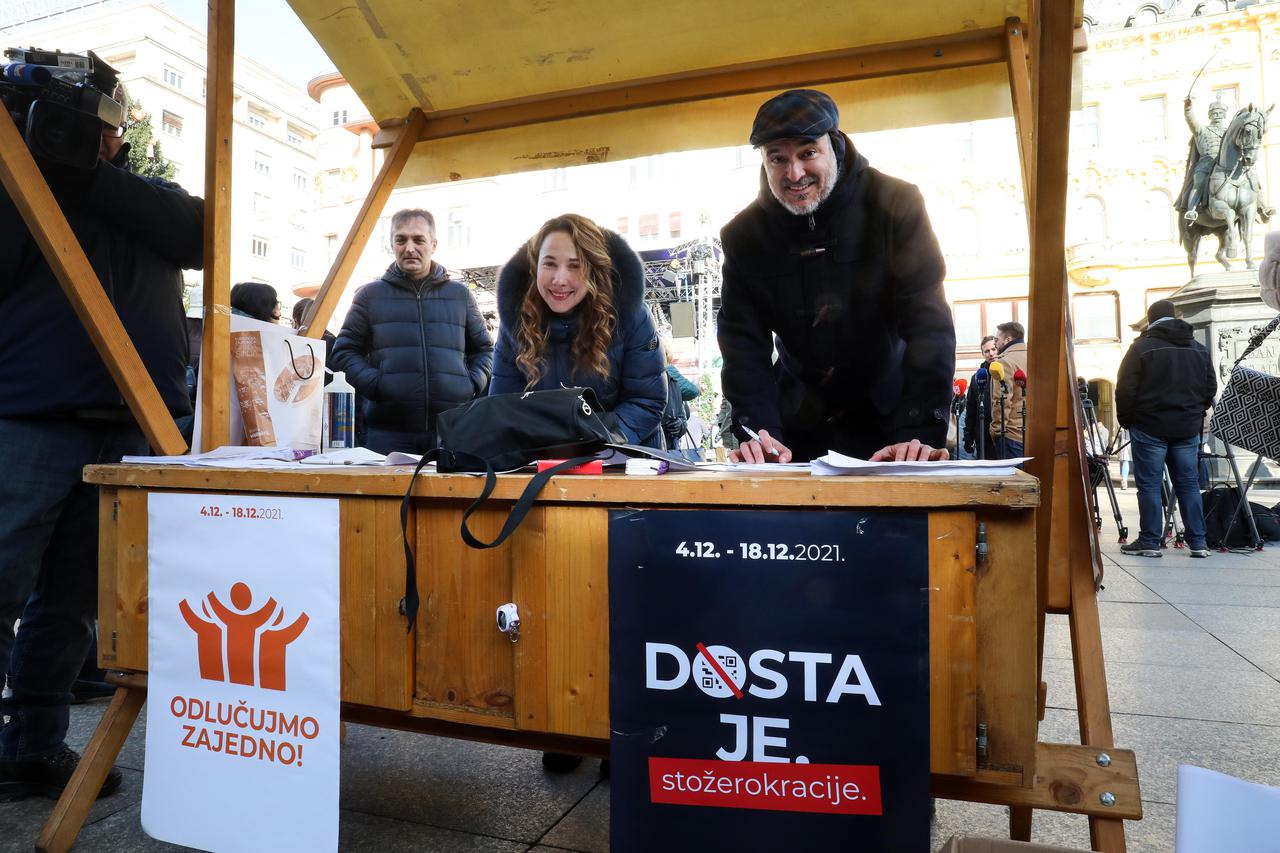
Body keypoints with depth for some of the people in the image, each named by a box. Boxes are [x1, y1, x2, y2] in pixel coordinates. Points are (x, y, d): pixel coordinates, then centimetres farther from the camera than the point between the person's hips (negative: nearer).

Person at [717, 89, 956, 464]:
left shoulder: (895, 205, -14)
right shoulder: (743, 234, -7)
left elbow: (928, 324, -20)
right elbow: (744, 341, -13)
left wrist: (920, 433, -30)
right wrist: (759, 432, -27)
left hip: (885, 418, -1)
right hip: (798, 424, 2)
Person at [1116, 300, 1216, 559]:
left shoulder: (1142, 347, -7)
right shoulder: (1198, 348, 10)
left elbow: (1126, 389, -10)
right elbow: (1211, 387, 13)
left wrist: (1125, 419, 1)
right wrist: (1196, 414, 22)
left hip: (1150, 427, -5)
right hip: (1187, 428, 5)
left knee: (1149, 484, 0)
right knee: (1188, 483, 10)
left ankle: (1149, 542, 1)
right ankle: (1198, 542, 11)